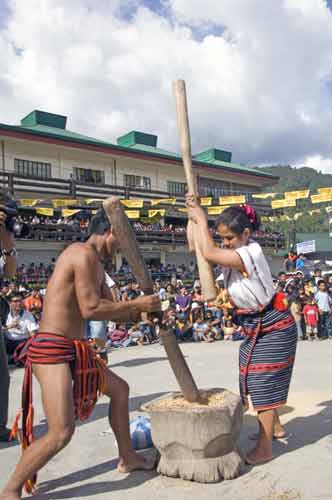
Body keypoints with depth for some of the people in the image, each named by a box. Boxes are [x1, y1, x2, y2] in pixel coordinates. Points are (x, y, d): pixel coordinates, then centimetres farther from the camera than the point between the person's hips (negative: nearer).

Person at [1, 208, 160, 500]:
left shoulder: (96, 264, 16)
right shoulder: (85, 253, -16)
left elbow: (110, 309, 19)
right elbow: (90, 310, -22)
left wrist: (141, 312, 4)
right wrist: (136, 304, -13)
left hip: (75, 350, 11)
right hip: (52, 348, -11)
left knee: (120, 389, 22)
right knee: (62, 432, -17)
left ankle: (128, 458, 38)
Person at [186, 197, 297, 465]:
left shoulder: (251, 253, -26)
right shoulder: (234, 253, 0)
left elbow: (209, 253, -36)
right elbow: (195, 245, 2)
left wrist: (202, 219, -24)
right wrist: (192, 214, -7)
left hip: (273, 327, -9)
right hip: (255, 327, 10)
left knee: (264, 384, -5)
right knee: (258, 382, 20)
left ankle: (264, 448, 7)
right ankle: (274, 426, 41)